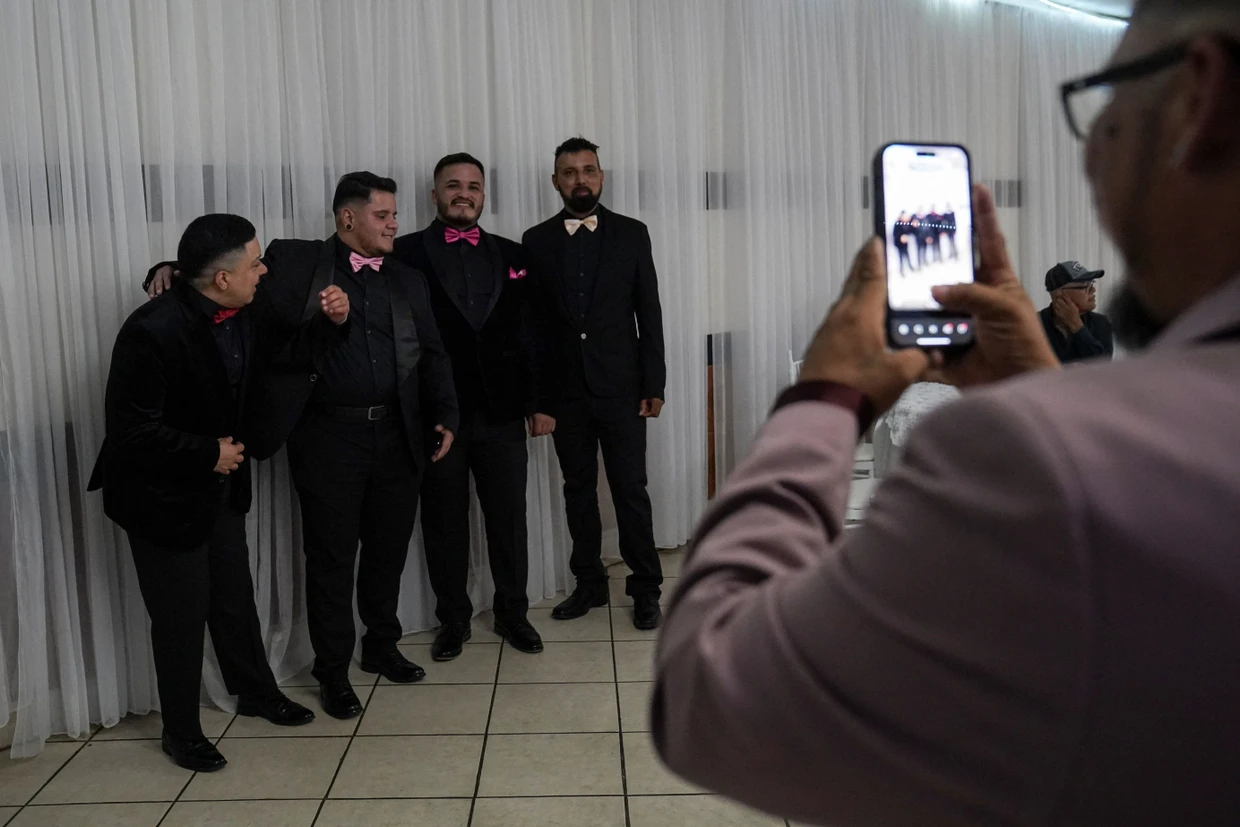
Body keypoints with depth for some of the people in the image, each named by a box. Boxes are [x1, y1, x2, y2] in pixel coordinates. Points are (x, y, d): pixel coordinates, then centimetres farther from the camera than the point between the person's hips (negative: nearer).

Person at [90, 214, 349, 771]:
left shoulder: (245, 315, -7)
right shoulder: (154, 330, -28)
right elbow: (129, 427, -27)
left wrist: (328, 321, -8)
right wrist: (207, 453, -21)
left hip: (222, 486, 7)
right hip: (163, 494, -6)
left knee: (234, 596, 20)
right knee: (181, 613, 7)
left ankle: (256, 692, 40)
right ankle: (181, 730, 27)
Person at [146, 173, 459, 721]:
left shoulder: (407, 282, 12)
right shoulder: (294, 262, 1)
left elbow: (432, 356, 11)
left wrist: (444, 416, -1)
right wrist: (175, 269, -14)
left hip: (397, 435, 4)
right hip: (328, 435, -4)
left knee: (388, 549, 15)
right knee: (331, 558, 5)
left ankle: (382, 646, 36)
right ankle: (333, 672, 22)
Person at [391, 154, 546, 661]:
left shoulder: (510, 255, 10)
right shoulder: (407, 253, -1)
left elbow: (528, 334, 9)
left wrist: (538, 403, 7)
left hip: (502, 412, 2)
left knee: (509, 518, 9)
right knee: (444, 522, 10)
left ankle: (512, 612, 26)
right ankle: (453, 619, 26)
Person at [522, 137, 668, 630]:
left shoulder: (631, 234, 2)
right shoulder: (537, 241, 4)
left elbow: (649, 313, 1)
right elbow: (532, 322, 3)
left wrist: (654, 385, -4)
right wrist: (536, 395, 0)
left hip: (621, 386, -1)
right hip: (565, 390, 2)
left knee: (631, 489, 1)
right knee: (578, 489, 11)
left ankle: (646, 589, 14)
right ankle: (589, 584, 24)